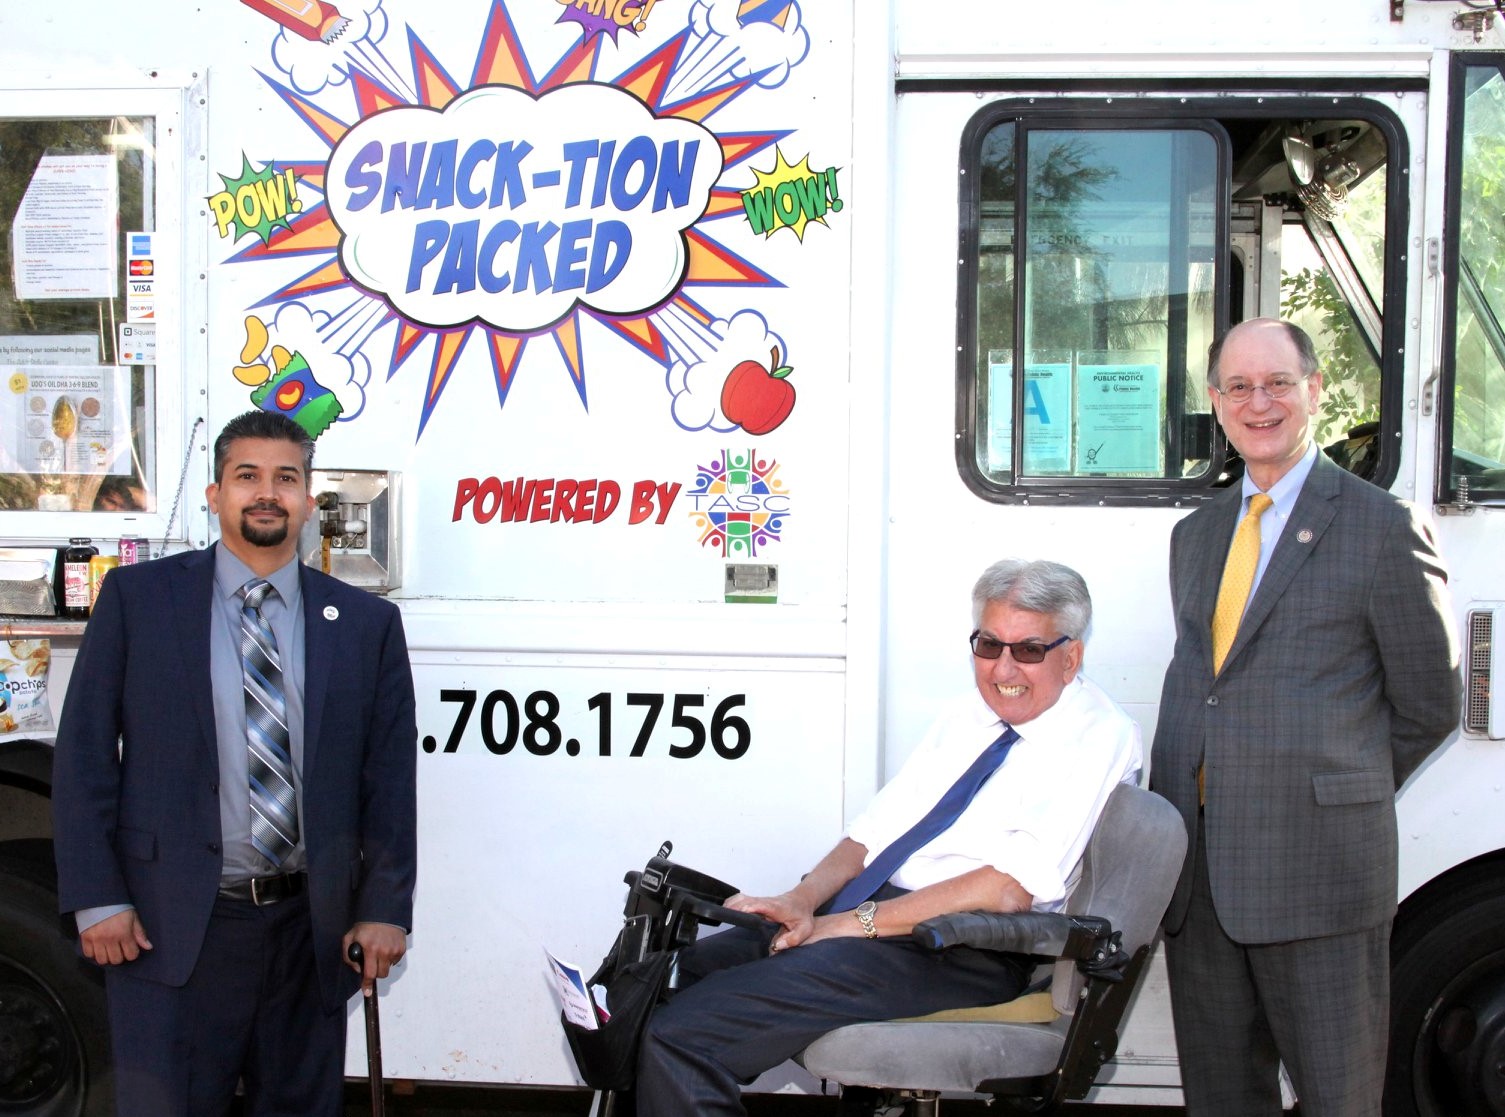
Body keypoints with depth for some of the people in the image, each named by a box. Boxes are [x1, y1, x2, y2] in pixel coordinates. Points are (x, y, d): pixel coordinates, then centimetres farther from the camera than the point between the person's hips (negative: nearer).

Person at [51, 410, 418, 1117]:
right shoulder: (137, 597, 1)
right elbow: (83, 753, 0)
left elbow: (390, 776, 5)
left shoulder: (366, 622, 5)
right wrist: (96, 898, -6)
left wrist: (384, 910, -1)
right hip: (169, 926, -2)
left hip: (311, 925, 2)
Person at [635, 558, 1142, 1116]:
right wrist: (803, 898, -6)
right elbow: (877, 828, 13)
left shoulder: (1099, 736, -7)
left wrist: (859, 922, -16)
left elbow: (1011, 888, -17)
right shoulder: (966, 714, 17)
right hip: (868, 912, 9)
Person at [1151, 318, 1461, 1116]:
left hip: (1317, 868, -5)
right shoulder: (1196, 535, 15)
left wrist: (1338, 795, 7)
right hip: (1197, 866, 5)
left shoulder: (1383, 527, -4)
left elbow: (1427, 706, 1)